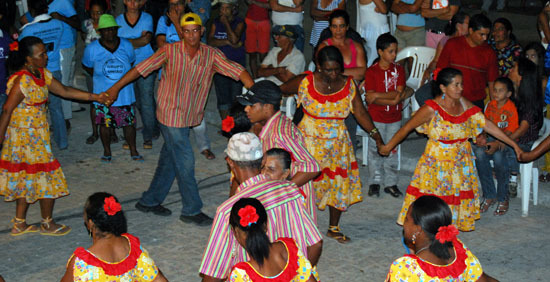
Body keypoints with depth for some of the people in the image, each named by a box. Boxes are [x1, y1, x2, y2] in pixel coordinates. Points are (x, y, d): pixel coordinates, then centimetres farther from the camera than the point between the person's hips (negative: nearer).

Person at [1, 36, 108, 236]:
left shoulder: (42, 74, 5)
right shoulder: (22, 81, -22)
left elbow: (64, 91, 12)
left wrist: (94, 97, 9)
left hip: (36, 135, 9)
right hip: (26, 136, -9)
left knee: (27, 178, 16)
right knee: (46, 177, 2)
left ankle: (19, 224, 26)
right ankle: (47, 224, 18)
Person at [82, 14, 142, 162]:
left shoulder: (126, 45, -3)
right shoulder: (92, 49, -9)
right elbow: (86, 66, 8)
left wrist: (122, 77, 8)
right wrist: (99, 76, 3)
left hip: (124, 93, 1)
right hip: (103, 94, -1)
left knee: (129, 122, 7)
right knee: (105, 123, 9)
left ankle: (133, 151, 23)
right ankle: (107, 151, 28)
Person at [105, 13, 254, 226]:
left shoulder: (211, 55, -4)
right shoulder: (169, 52, -12)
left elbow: (237, 71, -12)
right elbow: (141, 69, -6)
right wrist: (116, 88, -2)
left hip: (189, 117, 5)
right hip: (171, 116, -5)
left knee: (169, 161, 16)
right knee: (185, 163, -3)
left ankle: (149, 201, 32)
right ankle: (191, 210, 10)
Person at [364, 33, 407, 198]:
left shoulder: (399, 70, 1)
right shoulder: (371, 72, -7)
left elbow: (399, 93, -11)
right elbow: (370, 98, -16)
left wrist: (378, 95, -21)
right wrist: (392, 100, -23)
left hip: (394, 117, 3)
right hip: (376, 117, -2)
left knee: (392, 150, 9)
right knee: (375, 150, 5)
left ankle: (391, 183, 17)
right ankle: (374, 182, 16)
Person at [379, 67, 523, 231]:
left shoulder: (464, 104, -3)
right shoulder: (432, 109, -18)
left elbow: (487, 125, 1)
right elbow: (407, 128, -9)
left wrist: (513, 144, 1)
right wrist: (388, 146, -1)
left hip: (462, 161, 5)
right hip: (438, 162, -5)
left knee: (460, 194, 11)